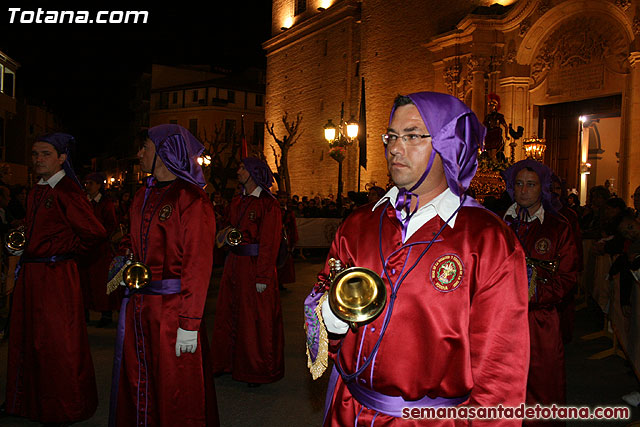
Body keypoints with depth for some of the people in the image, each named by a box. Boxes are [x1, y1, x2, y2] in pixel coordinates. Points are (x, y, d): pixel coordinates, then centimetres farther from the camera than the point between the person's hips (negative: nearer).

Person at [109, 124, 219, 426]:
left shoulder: (191, 199, -13)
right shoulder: (143, 195, 12)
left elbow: (198, 264, -17)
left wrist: (190, 323, -20)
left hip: (172, 307, -7)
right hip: (136, 305, 7)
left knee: (174, 388, 5)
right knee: (136, 379, 17)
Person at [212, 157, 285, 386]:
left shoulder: (268, 204, -11)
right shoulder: (237, 201, 12)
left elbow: (269, 243, -15)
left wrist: (263, 277, -18)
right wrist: (226, 233, 3)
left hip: (255, 266, -7)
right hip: (234, 264, 7)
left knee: (255, 320, 1)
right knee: (229, 313, 12)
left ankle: (257, 370, 16)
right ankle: (230, 362, 28)